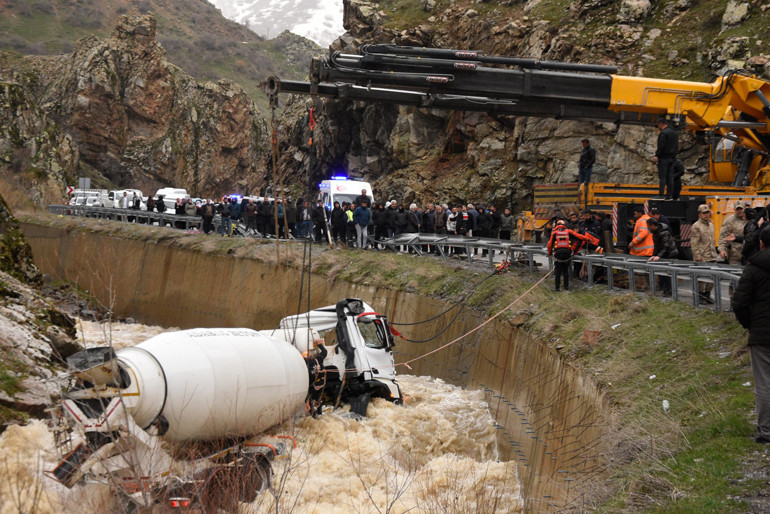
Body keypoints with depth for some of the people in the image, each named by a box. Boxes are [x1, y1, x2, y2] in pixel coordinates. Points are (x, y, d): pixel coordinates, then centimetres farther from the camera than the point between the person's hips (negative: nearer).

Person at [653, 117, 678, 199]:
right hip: (672, 158, 8)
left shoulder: (663, 133, -12)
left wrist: (657, 156, -17)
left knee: (662, 177, -9)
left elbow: (661, 146, -19)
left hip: (664, 158, -8)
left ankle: (661, 194, -12)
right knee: (670, 177, 7)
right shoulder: (674, 133, 16)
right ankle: (670, 194, 6)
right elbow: (677, 146, 18)